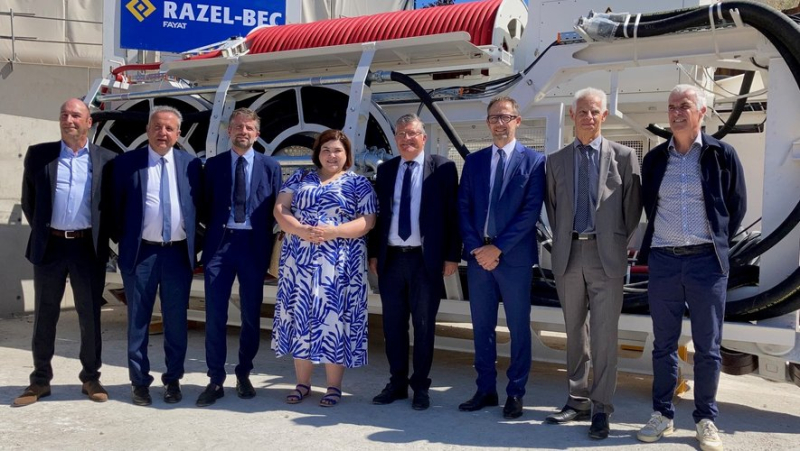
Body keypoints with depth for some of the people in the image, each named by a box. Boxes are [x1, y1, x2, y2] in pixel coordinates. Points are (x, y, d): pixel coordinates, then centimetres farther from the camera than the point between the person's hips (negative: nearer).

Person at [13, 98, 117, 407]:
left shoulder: (106, 160, 3)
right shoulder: (38, 155, 5)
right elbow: (28, 200, 11)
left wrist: (100, 236, 4)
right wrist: (41, 230, 8)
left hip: (89, 248, -1)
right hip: (50, 246, 1)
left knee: (90, 316, 6)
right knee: (44, 316, 8)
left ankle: (91, 378, 18)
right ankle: (40, 381, 19)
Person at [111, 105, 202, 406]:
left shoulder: (191, 164, 5)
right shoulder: (127, 162, 1)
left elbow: (199, 205, 10)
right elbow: (116, 206, 4)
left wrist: (194, 243, 4)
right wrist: (123, 241, 1)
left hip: (179, 253, 1)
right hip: (142, 252, -1)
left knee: (176, 319, 8)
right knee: (138, 319, 5)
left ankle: (173, 379, 20)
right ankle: (139, 381, 17)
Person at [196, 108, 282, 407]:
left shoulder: (270, 166, 6)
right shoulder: (213, 164, 8)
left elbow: (276, 209, 5)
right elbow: (205, 208, 11)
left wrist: (268, 244, -2)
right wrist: (216, 229, 0)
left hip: (254, 245, 0)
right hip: (219, 244, 0)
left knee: (251, 315, 7)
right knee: (215, 314, -1)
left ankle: (244, 375, 22)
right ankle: (216, 379, 9)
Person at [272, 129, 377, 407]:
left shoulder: (358, 184, 4)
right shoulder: (300, 178, 12)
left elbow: (366, 221, -6)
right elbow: (280, 210, 3)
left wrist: (331, 232, -19)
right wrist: (302, 231, -16)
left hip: (340, 264, -3)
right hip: (300, 261, 3)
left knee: (334, 318, -1)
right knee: (300, 316, 6)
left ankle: (334, 387, 11)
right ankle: (302, 384, 18)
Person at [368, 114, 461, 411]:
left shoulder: (442, 168, -1)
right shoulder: (386, 170, 11)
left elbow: (452, 214, -3)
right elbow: (378, 213, 12)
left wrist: (452, 255, -8)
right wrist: (374, 253, 7)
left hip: (426, 259, -4)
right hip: (391, 258, 4)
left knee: (424, 325, 5)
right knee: (393, 323, 10)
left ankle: (420, 386, 18)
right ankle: (397, 383, 23)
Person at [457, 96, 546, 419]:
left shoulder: (533, 160, 0)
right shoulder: (473, 161, 12)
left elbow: (531, 211, -8)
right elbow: (463, 208, 7)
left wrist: (498, 247, -13)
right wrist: (475, 247, -7)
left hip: (514, 256, -4)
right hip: (477, 255, 4)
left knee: (518, 327, 4)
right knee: (482, 326, 10)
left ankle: (515, 393, 15)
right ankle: (485, 390, 20)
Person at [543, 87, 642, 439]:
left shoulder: (623, 156, 2)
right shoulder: (556, 161, 10)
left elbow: (633, 206, 4)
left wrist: (618, 243, 2)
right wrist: (562, 240, 9)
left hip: (606, 256, -3)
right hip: (568, 255, 3)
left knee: (604, 335, -3)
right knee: (575, 333, 12)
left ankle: (601, 409, 7)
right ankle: (578, 401, 23)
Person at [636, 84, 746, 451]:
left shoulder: (721, 155, 0)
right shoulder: (655, 159, 7)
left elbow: (737, 205, 7)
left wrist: (716, 244, 8)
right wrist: (661, 240, 13)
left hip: (706, 261, -2)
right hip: (663, 260, 2)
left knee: (707, 347, 5)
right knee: (664, 344, 8)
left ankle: (706, 419, 17)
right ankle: (662, 414, 19)